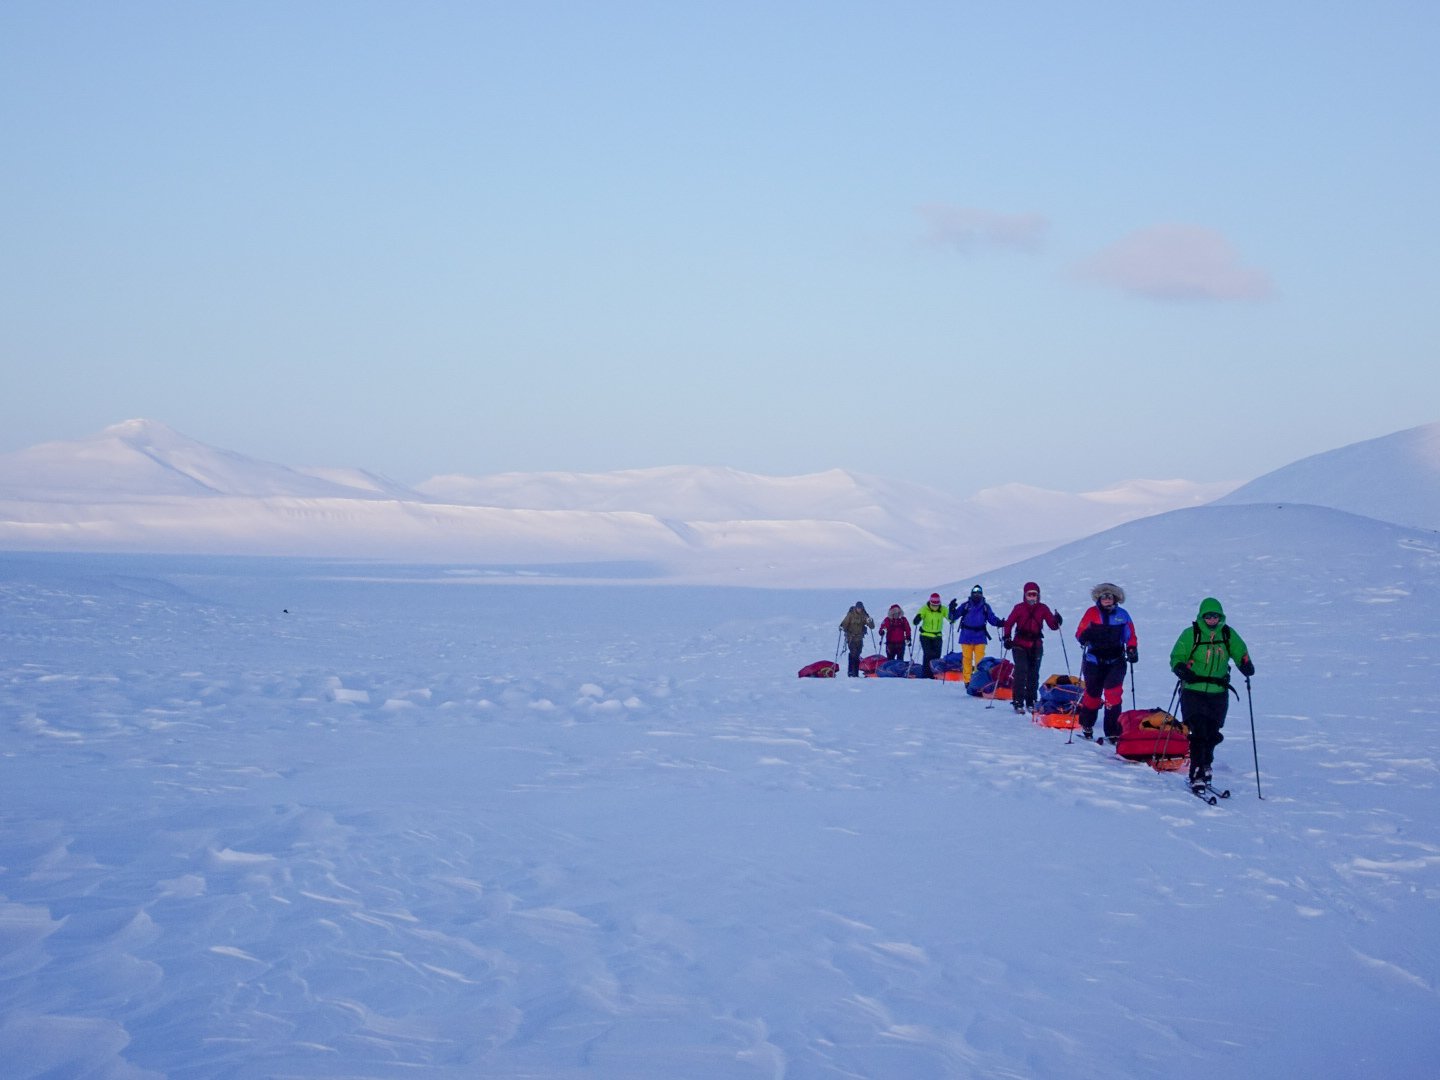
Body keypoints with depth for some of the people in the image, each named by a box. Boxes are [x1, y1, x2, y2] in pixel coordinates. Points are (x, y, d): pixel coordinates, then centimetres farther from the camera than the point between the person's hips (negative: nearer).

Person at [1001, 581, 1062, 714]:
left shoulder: (1043, 608, 2)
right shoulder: (1019, 608, -2)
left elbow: (1052, 625, 0)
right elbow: (1009, 623, -2)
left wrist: (1057, 622, -22)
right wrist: (1007, 638, -14)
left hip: (1036, 646, 3)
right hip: (1020, 645, -3)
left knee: (1034, 674, 7)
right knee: (1021, 671, -13)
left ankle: (1031, 702, 17)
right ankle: (1018, 702, -12)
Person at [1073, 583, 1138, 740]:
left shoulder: (1122, 615, 4)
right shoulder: (1092, 613, 0)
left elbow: (1130, 636, 11)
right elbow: (1080, 633, 0)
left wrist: (1132, 650, -6)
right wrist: (1086, 636, -23)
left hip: (1116, 661, 0)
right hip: (1094, 661, 0)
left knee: (1113, 693, -14)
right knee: (1092, 692, 8)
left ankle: (1113, 730, -11)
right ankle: (1087, 725, 31)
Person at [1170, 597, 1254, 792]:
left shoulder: (1228, 635, 5)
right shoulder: (1190, 634, -3)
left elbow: (1240, 653, 18)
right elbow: (1176, 657, 1)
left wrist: (1246, 665, -3)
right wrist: (1182, 670, -19)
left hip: (1218, 693, 3)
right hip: (1193, 691, -3)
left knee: (1212, 734, 8)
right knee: (1198, 733, -12)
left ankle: (1205, 764, 33)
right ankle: (1196, 775, -10)